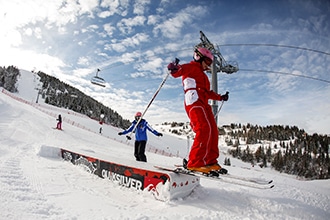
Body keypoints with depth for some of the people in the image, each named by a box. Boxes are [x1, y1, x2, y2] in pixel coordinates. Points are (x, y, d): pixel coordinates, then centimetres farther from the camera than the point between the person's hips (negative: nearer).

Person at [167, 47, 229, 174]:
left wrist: (221, 97, 43)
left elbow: (208, 92, 41)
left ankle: (211, 161, 8)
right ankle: (194, 163, -24)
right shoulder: (191, 67, 7)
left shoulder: (202, 75, 35)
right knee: (205, 129, -23)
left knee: (213, 131, 3)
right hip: (194, 102, -10)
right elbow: (180, 70, -16)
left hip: (203, 104, 10)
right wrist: (174, 69, -38)